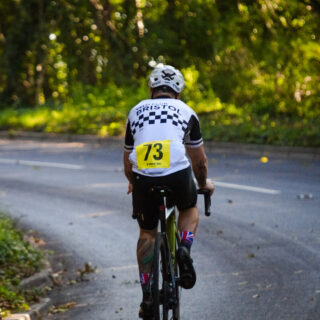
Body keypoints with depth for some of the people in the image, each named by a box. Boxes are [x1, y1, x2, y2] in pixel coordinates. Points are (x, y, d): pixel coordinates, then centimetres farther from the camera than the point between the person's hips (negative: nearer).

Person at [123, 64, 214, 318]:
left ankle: (147, 296, 13)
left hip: (144, 179, 1)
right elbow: (199, 159, 25)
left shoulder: (136, 112, 21)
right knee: (190, 209, 31)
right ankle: (184, 251, 3)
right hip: (178, 175, -1)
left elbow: (127, 160, 29)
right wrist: (203, 183, 43)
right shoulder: (185, 111, 17)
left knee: (147, 234, 20)